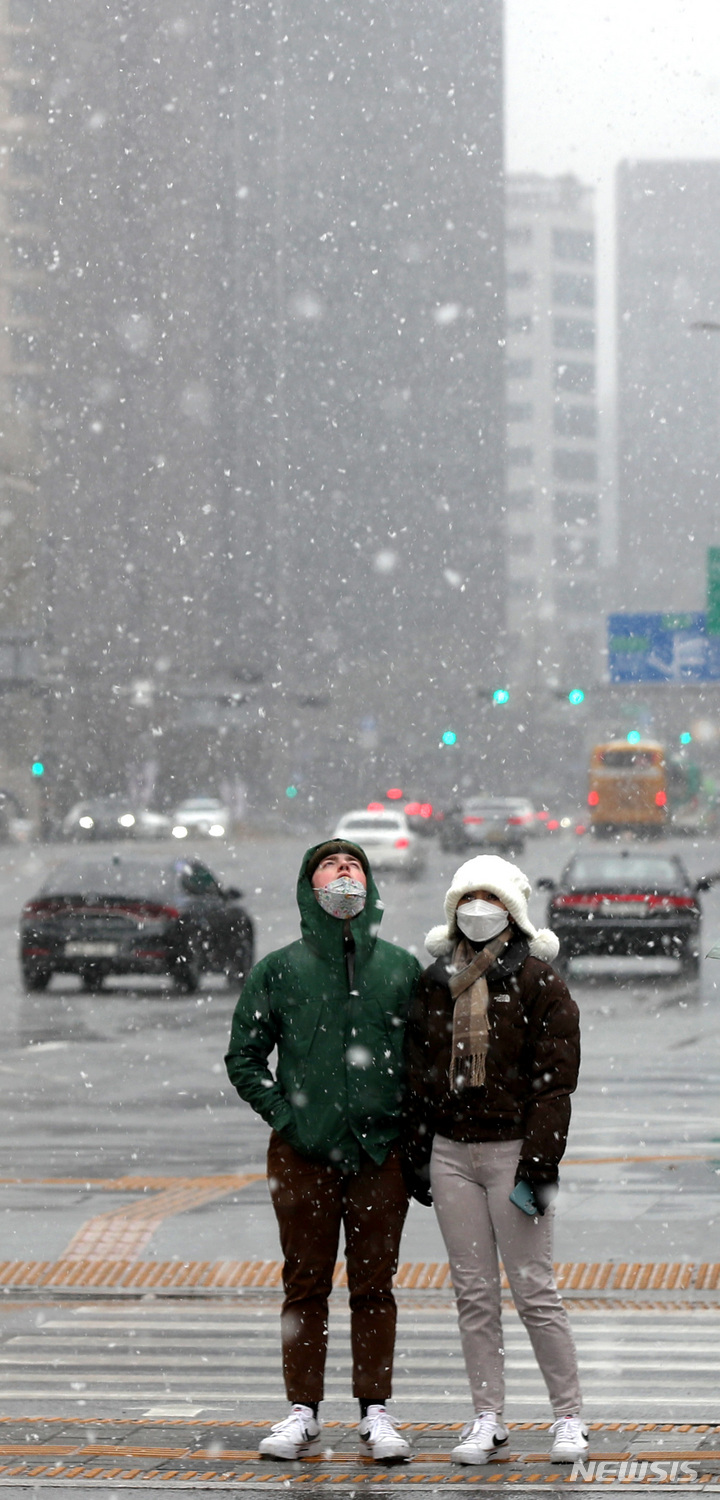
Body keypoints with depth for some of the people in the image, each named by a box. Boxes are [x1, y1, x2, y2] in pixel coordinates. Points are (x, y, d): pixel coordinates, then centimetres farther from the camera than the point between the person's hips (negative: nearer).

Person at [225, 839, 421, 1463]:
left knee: (375, 1288, 3)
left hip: (381, 1153, 1)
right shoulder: (280, 969, 5)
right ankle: (303, 1414, 8)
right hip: (302, 1153, -1)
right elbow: (244, 1058, 8)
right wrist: (283, 1114, -4)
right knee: (306, 1285, 3)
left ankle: (375, 1413, 8)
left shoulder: (401, 968, 9)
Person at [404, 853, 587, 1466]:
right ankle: (488, 1421, 11)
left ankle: (569, 1416, 6)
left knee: (535, 1290, -4)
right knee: (474, 1293, 5)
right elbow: (419, 1071, 16)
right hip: (451, 1152, 5)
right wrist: (417, 1155, 10)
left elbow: (555, 1079, -8)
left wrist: (538, 1165, -15)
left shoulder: (538, 981, -4)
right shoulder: (435, 982, 10)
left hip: (512, 1150, -5)